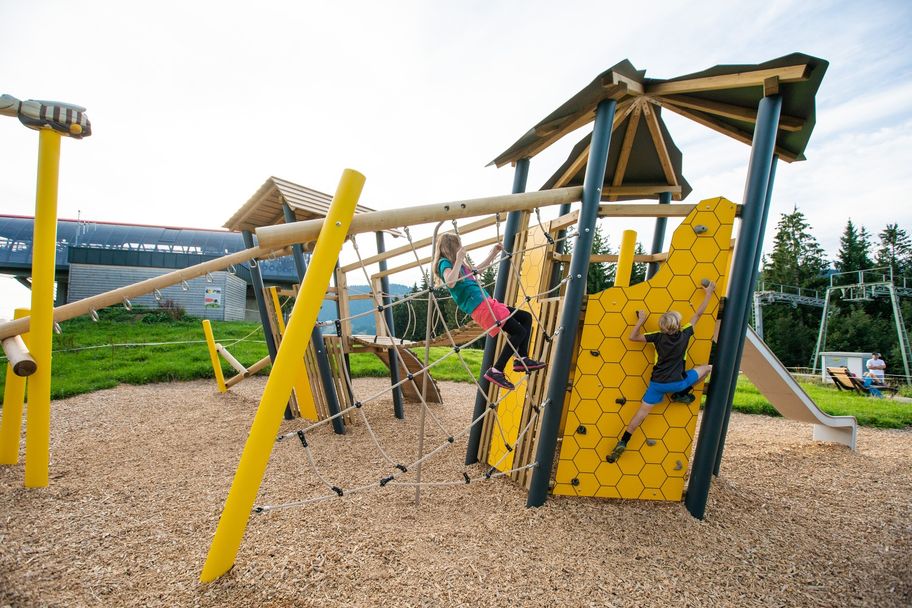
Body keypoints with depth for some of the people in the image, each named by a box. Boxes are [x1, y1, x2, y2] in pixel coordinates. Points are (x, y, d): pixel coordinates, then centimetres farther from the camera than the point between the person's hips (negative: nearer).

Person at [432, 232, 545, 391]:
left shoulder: (459, 264, 22)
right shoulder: (445, 263, -6)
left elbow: (477, 270, 39)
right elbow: (450, 282, -28)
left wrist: (494, 252, 38)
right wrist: (458, 260, -24)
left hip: (487, 303, 10)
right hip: (479, 307, -10)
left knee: (526, 317, 14)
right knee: (519, 331, -11)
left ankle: (521, 359, 13)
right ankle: (496, 371, -10)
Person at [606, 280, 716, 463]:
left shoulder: (658, 337, -6)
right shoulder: (685, 334, -4)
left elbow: (633, 337, -2)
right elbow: (698, 313, 7)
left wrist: (641, 320, 7)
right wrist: (709, 293, 16)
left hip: (657, 383, 1)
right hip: (677, 383, -1)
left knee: (642, 412, 5)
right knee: (708, 368, 17)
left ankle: (622, 443, -4)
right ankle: (682, 395, 17)